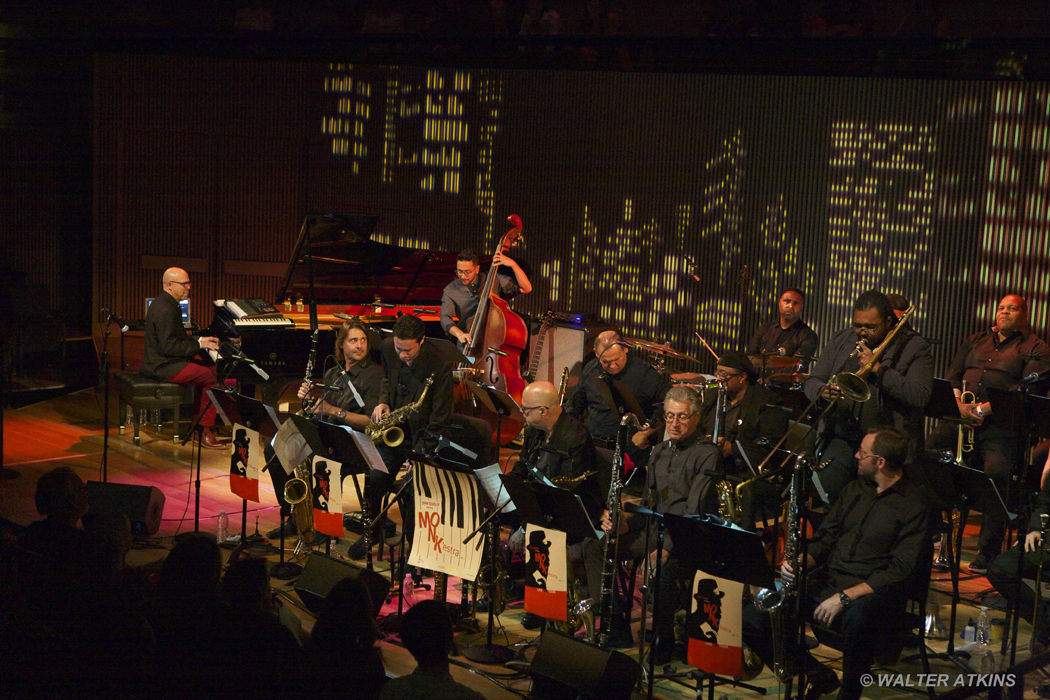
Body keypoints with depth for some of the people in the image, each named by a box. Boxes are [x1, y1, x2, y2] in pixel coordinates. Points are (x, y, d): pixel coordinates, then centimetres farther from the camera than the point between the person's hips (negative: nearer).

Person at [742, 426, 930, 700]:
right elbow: (824, 539, 21)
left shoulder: (914, 505, -6)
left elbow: (901, 572, -14)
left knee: (858, 619, -44)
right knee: (752, 618, -13)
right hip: (827, 582, 7)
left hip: (873, 595, -7)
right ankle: (818, 678, 6)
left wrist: (845, 597, -20)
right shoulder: (854, 490, 18)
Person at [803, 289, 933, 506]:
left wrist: (879, 369, -15)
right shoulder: (841, 340, 15)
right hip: (841, 440, 4)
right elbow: (812, 382, 14)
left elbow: (920, 396, -11)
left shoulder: (914, 347, 1)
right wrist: (823, 392, -10)